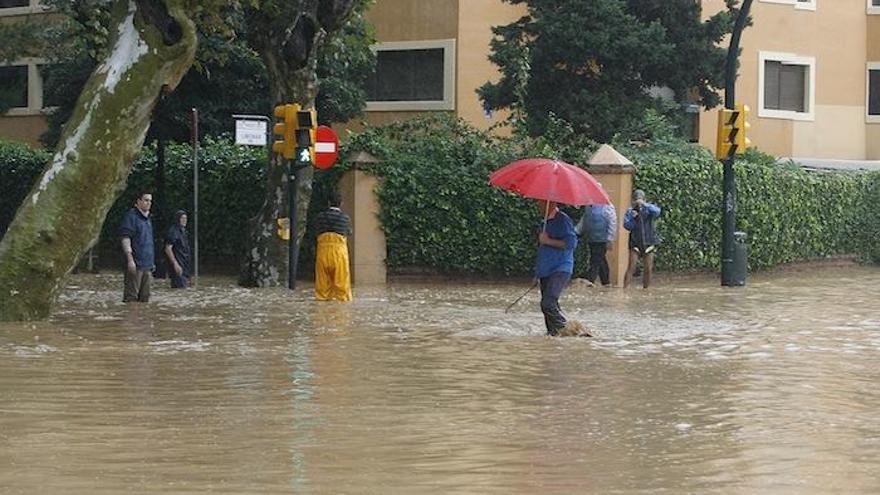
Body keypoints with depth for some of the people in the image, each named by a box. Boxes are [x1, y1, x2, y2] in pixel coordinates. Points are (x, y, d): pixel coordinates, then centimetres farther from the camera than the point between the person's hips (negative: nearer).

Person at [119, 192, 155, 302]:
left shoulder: (147, 218, 19)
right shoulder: (131, 216, -8)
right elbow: (125, 239, -14)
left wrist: (152, 262, 23)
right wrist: (130, 259, -21)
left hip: (147, 264, 9)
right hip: (135, 264, -9)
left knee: (144, 297, 10)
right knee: (131, 295, -9)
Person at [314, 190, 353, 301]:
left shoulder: (321, 216, 1)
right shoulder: (345, 218, -1)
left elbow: (317, 231, 11)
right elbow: (349, 233, 14)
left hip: (323, 249, 1)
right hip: (339, 249, -1)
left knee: (323, 277, 8)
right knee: (340, 277, 4)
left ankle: (323, 296, 10)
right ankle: (341, 296, 4)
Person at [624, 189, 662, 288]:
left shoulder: (648, 209, -1)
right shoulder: (630, 211, 1)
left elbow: (657, 211, -23)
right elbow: (627, 225, -6)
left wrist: (644, 204, -30)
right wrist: (633, 217, -22)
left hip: (649, 243, 1)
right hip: (635, 243, -1)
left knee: (648, 268, 5)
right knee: (631, 267, -10)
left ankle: (646, 288, 17)